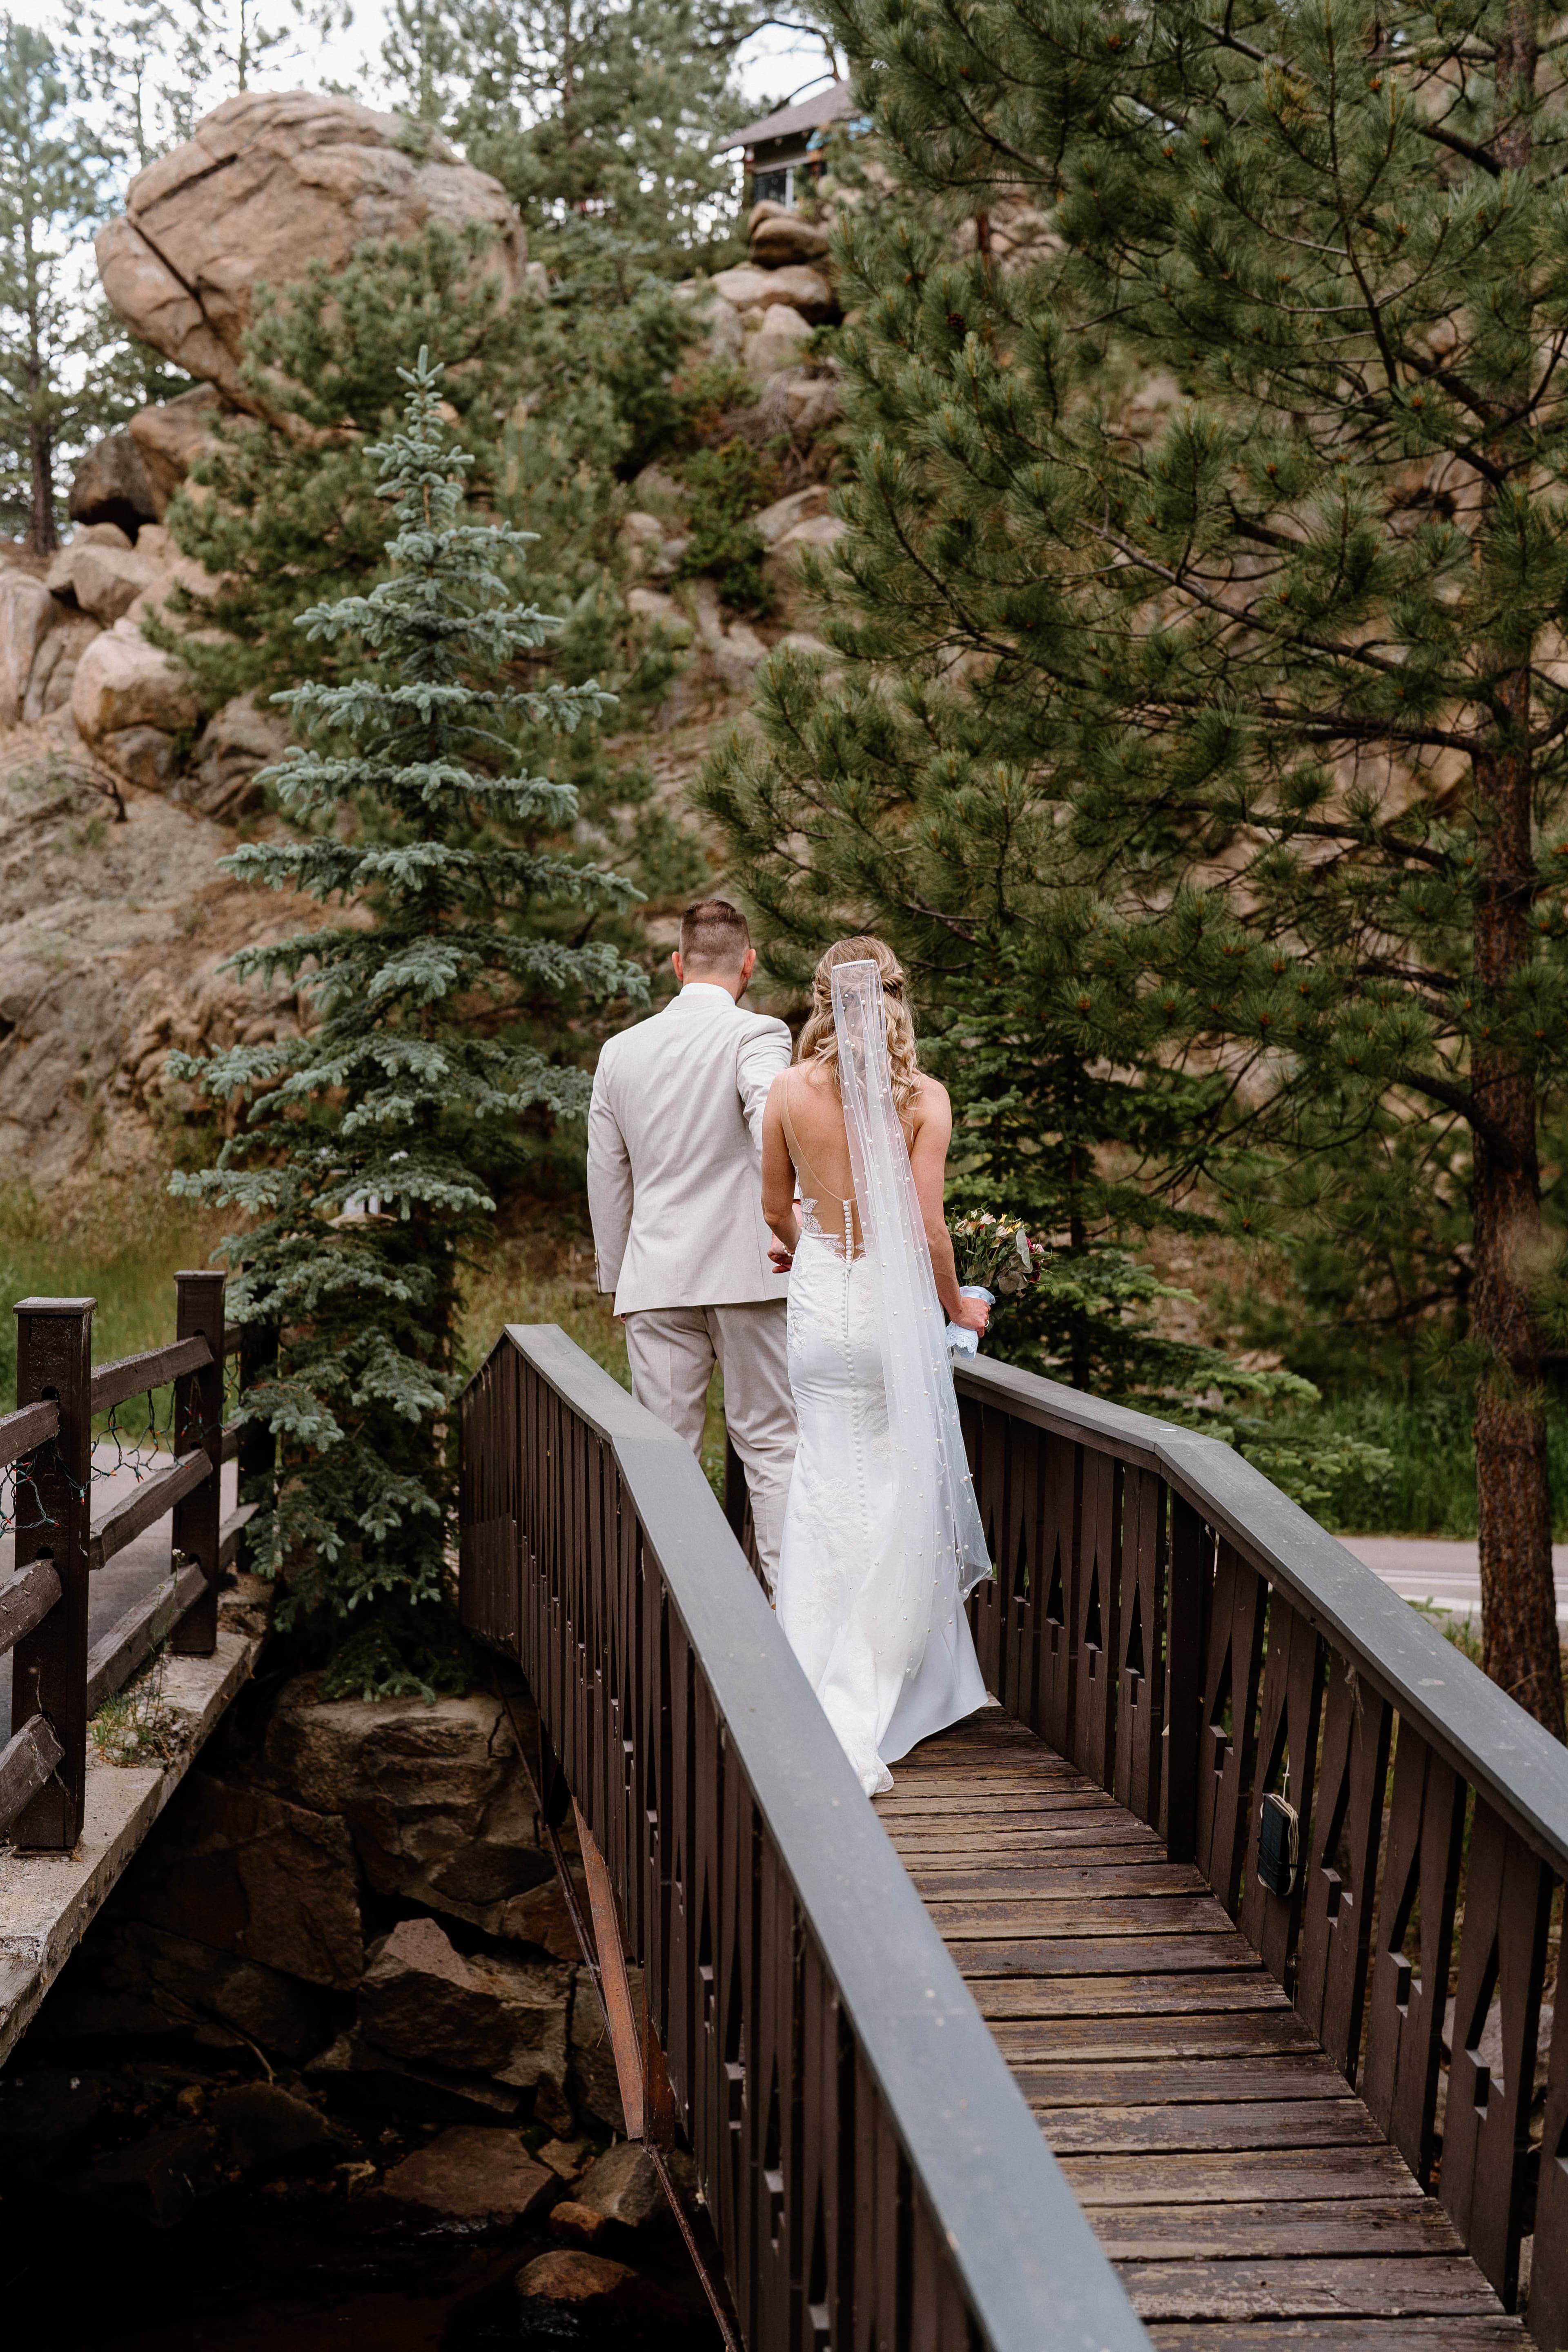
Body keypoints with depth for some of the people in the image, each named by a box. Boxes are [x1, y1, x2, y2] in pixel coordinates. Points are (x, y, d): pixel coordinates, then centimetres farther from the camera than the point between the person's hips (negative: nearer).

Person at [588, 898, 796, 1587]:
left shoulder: (620, 1050, 11)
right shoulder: (756, 1034, -5)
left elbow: (605, 1180, 16)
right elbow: (773, 1116, -26)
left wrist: (617, 1281, 23)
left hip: (655, 1278, 3)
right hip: (745, 1271, -3)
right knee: (770, 1442, 5)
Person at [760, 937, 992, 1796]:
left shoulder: (790, 1091, -3)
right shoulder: (923, 1097, -10)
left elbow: (777, 1209, 9)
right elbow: (926, 1228, -10)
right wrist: (957, 1307, 7)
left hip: (821, 1299, 2)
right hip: (896, 1303, -2)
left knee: (829, 1484, 11)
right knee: (907, 1485, 10)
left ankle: (821, 1699, 11)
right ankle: (871, 1701, 15)